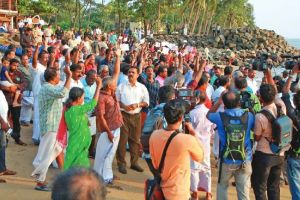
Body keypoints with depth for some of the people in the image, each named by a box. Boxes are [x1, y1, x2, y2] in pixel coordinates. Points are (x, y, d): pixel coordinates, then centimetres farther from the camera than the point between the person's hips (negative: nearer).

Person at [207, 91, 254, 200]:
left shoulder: (220, 117, -11)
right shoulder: (248, 116, -7)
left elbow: (208, 114, 11)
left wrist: (219, 101, 11)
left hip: (227, 161, -1)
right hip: (245, 161, 1)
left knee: (222, 187, 20)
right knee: (244, 191, 8)